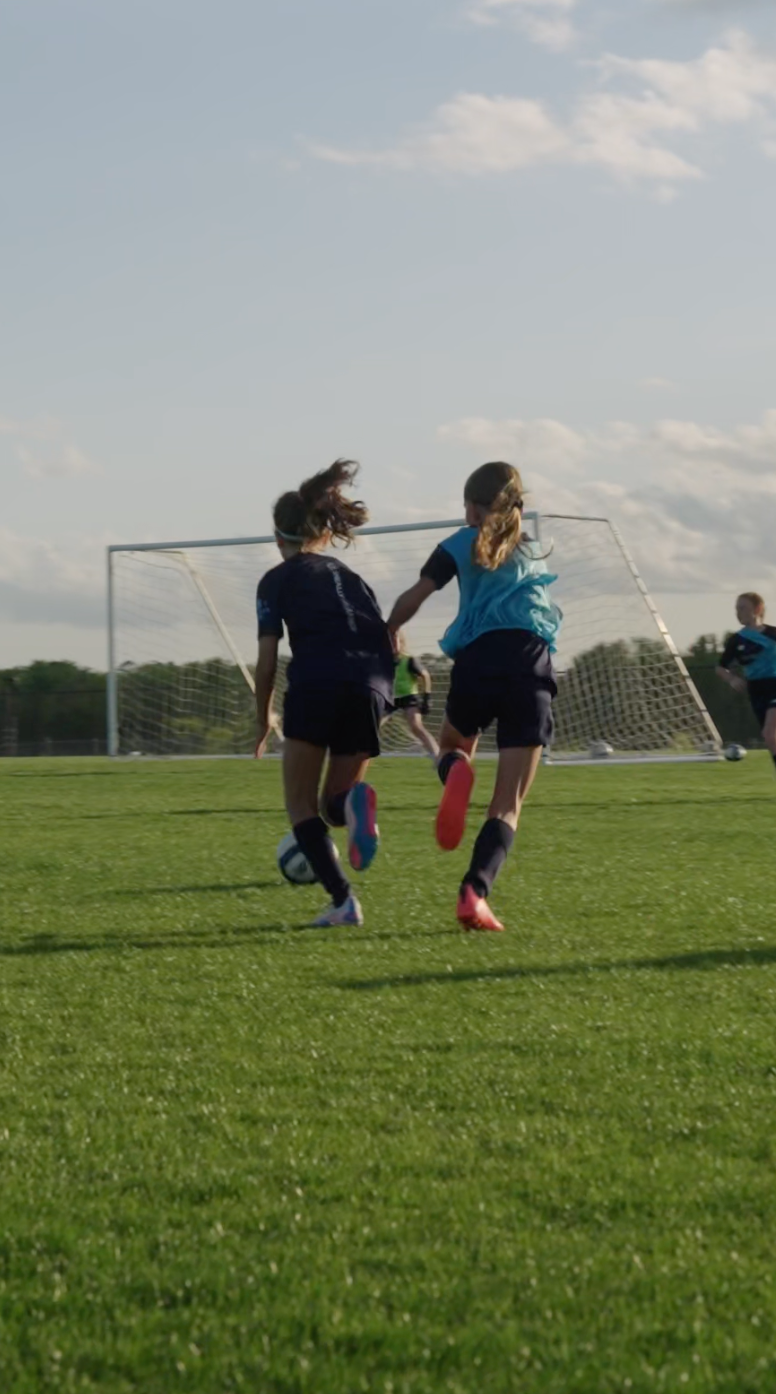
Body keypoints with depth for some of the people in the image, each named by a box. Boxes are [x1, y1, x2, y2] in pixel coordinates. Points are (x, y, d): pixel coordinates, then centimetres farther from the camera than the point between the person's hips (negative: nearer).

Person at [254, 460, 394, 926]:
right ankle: (355, 801, -22)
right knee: (334, 802, 18)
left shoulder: (278, 579, 14)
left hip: (317, 683, -4)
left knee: (301, 804, 9)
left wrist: (264, 720, 19)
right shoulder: (349, 575, 28)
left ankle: (343, 900, -11)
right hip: (372, 687, 4)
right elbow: (388, 642, 20)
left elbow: (267, 663, 8)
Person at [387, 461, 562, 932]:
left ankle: (456, 772, -7)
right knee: (508, 804, 0)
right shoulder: (534, 552, 25)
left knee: (454, 744, 31)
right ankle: (476, 891, -22)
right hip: (533, 665, 2)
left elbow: (414, 597, 5)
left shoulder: (464, 543, 13)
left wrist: (387, 634, 19)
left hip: (479, 658, -1)